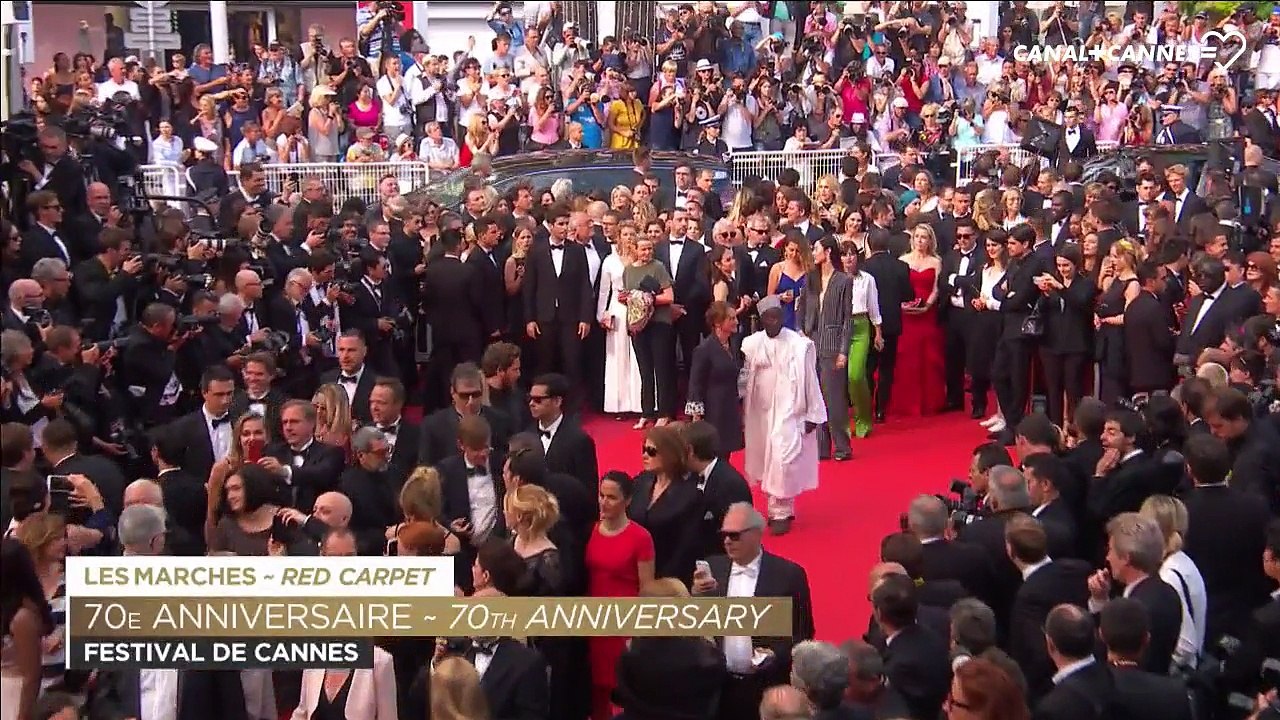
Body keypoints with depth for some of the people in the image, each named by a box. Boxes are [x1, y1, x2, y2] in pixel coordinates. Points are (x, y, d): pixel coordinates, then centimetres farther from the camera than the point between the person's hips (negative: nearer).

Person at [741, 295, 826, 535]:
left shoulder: (800, 345, -9)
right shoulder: (751, 344, -1)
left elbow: (810, 381, -4)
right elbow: (744, 380, 5)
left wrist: (813, 414, -3)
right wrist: (742, 412, 5)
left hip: (789, 412, -4)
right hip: (760, 412, 4)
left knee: (782, 460, -11)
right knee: (765, 459, 10)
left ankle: (781, 513, -1)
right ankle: (777, 508, 24)